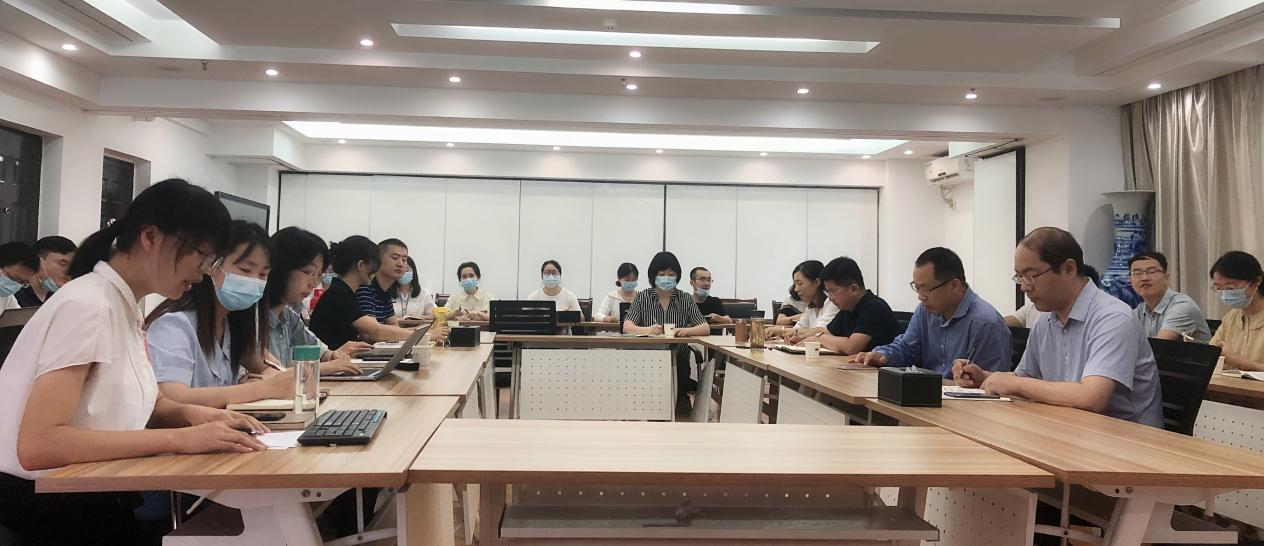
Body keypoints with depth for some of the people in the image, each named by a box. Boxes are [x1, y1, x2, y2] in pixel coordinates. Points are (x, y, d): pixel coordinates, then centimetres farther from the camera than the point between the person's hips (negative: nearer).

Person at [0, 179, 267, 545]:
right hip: (44, 507, -8)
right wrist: (178, 438, -30)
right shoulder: (88, 306, -19)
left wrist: (189, 414, -9)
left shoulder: (126, 306, 7)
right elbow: (37, 445, -28)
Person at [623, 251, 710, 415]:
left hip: (678, 358, 1)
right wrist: (647, 330, -30)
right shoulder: (642, 297, 4)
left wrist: (687, 331, -24)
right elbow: (626, 327, -8)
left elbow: (706, 329, -1)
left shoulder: (685, 299, 7)